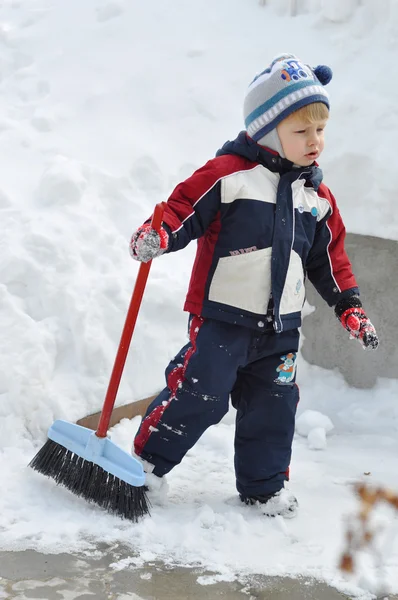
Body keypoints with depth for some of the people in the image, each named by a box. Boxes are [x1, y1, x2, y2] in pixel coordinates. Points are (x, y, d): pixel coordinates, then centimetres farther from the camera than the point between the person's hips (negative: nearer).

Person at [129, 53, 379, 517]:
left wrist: (349, 306, 14)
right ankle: (148, 459, 15)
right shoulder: (229, 173, -10)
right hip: (222, 318, -6)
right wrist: (158, 236, -32)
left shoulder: (317, 196, 10)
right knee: (197, 396, -6)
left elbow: (329, 256, 17)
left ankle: (264, 485, 29)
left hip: (280, 328, 6)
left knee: (273, 408, 11)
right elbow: (186, 208, -12)